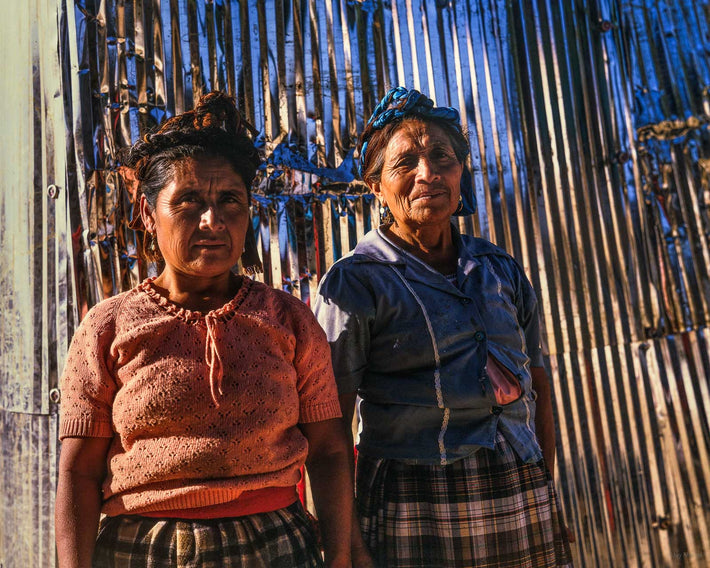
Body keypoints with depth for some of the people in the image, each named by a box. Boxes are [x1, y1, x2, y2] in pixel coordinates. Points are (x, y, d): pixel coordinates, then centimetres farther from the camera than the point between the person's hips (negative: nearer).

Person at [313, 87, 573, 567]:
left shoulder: (503, 271, 6)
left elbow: (537, 384, 12)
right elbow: (332, 424, -9)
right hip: (419, 515, -4)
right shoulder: (355, 282, -8)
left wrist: (547, 491, 9)